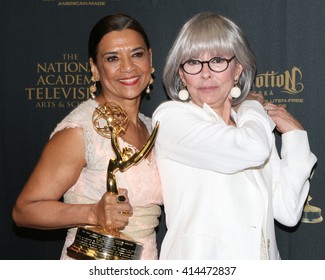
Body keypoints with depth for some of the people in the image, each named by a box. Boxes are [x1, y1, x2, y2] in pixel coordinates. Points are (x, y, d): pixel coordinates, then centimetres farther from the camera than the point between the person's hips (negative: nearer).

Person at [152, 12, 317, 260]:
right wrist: (253, 107, -3)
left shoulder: (253, 126, 9)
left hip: (263, 258, 3)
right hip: (197, 264, -3)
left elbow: (287, 213, 1)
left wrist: (294, 134, 1)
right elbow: (253, 150, -22)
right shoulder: (169, 116, -7)